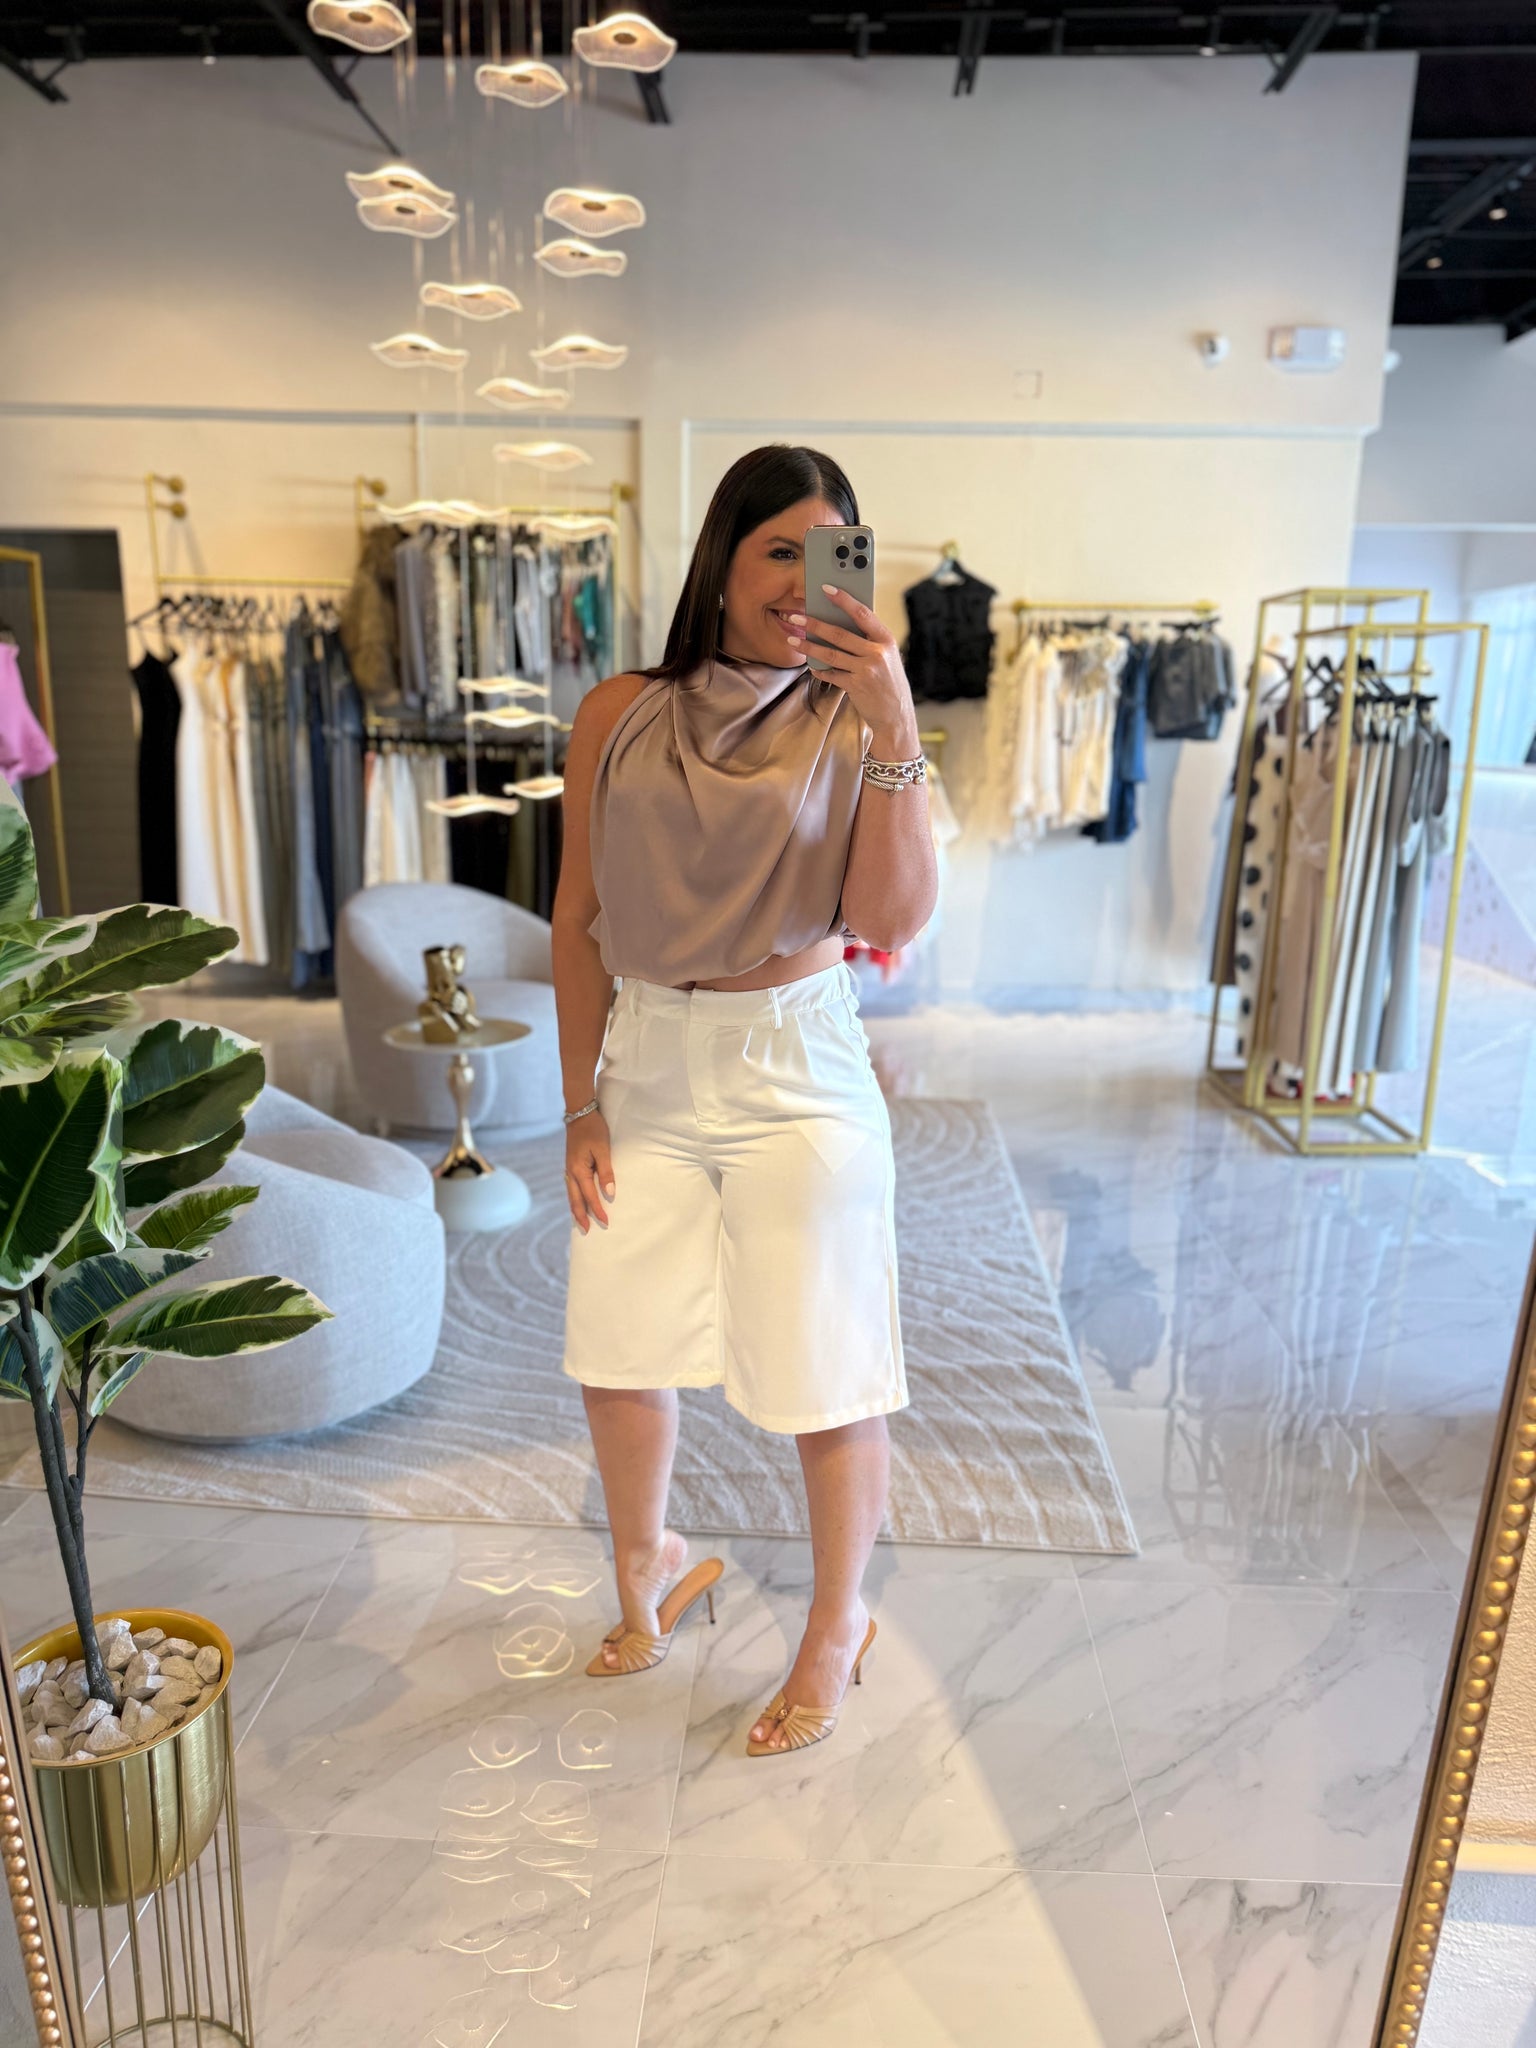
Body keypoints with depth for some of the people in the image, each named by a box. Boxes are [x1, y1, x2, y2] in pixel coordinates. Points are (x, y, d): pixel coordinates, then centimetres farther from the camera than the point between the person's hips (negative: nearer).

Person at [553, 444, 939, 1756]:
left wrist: (895, 726, -24)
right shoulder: (621, 717, 0)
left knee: (823, 1373, 7)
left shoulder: (850, 724, -5)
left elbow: (895, 921, -16)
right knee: (614, 1356, 14)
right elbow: (579, 919, 3)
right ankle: (647, 1569, 45)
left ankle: (839, 1627, 34)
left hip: (794, 1072, -2)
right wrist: (583, 1109, 3)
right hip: (647, 1069, 3)